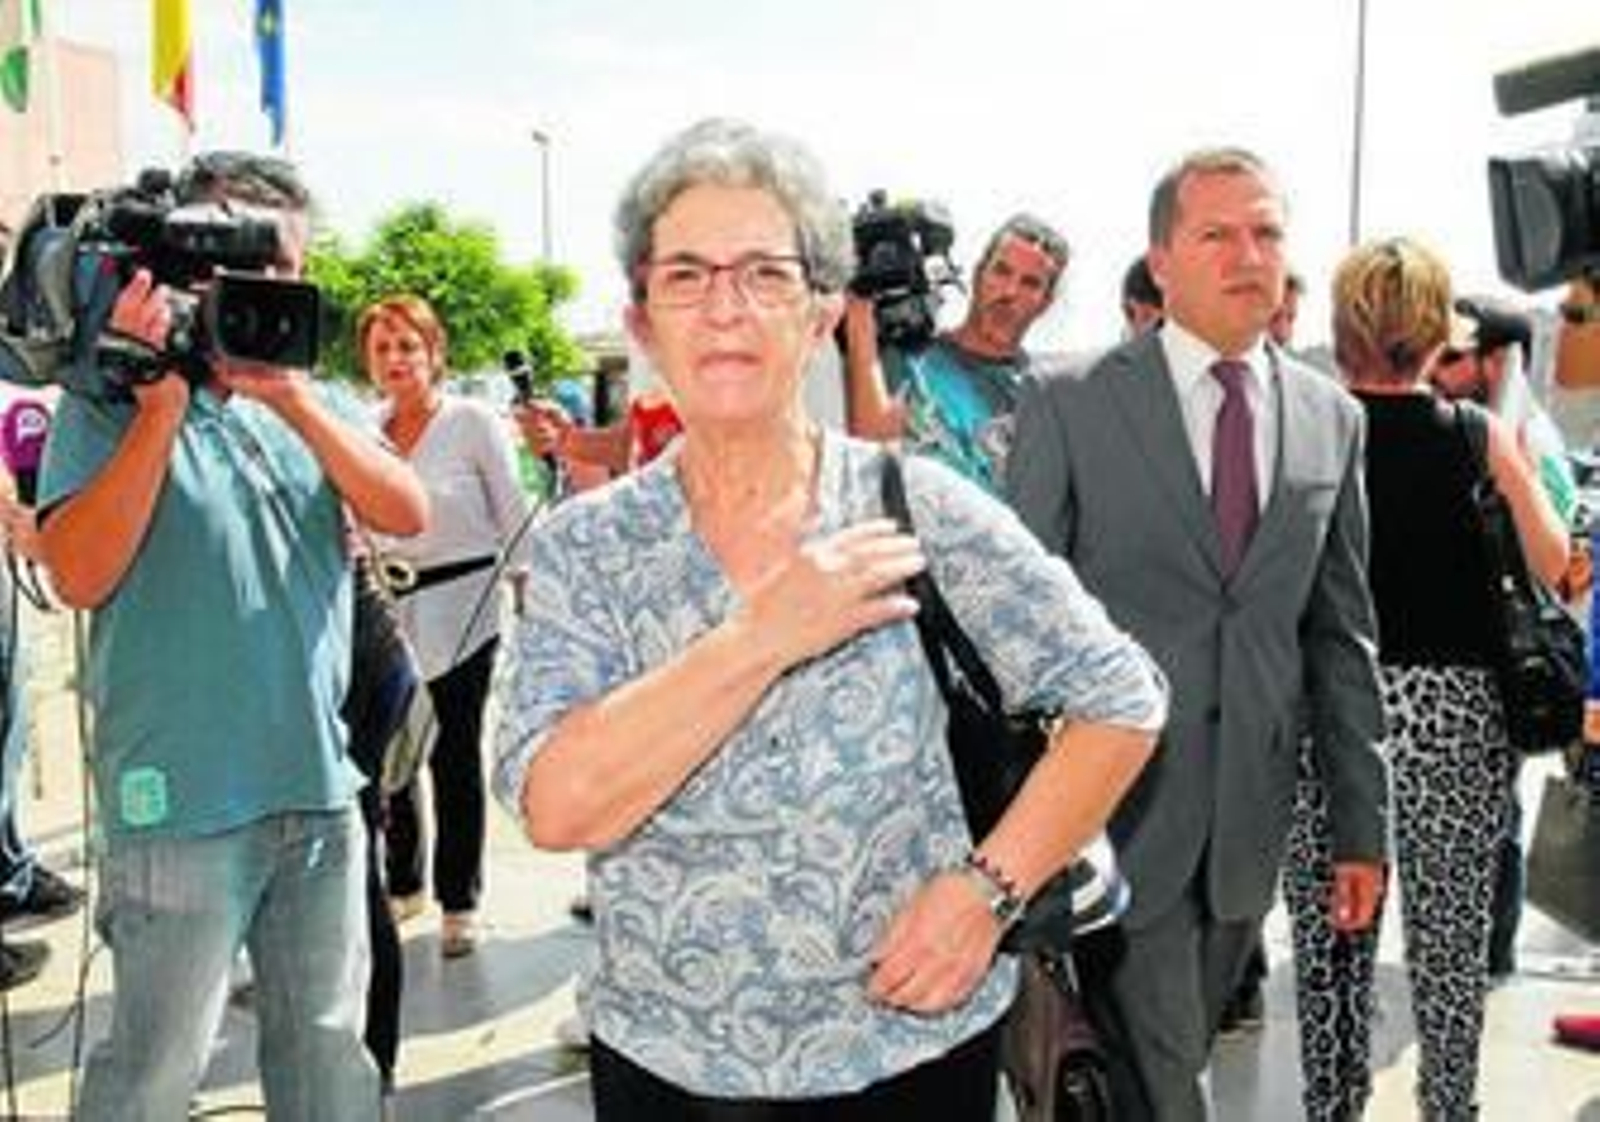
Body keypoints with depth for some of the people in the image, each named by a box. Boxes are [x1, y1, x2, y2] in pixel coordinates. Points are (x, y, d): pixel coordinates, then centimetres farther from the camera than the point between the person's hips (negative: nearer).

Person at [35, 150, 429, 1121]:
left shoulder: (307, 403, 11)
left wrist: (294, 400, -16)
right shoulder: (111, 403, -3)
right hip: (183, 800, -5)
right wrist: (163, 405, -21)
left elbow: (408, 515, -4)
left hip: (322, 789, 5)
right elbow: (80, 576, -17)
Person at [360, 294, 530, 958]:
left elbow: (514, 519, -3)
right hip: (387, 613, 4)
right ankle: (401, 883, 28)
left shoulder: (474, 423, -3)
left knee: (454, 757, 1)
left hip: (460, 611, -4)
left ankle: (459, 902, 15)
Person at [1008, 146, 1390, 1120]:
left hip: (1251, 821, 4)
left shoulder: (1333, 419, 7)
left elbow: (1342, 634, 10)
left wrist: (1362, 822, 10)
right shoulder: (1070, 407, -6)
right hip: (1118, 811, -4)